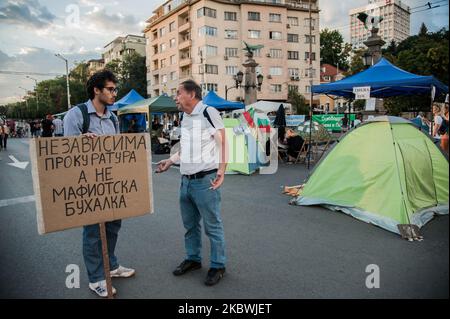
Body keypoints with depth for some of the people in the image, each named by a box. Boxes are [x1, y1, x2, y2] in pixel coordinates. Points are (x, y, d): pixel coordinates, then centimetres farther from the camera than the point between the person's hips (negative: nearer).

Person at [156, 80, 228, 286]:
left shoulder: (209, 113, -10)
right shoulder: (183, 118, 15)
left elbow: (223, 143, -12)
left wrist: (221, 171, -17)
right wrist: (170, 161, 15)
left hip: (205, 181, -8)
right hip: (186, 181, 8)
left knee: (212, 226, 4)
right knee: (190, 224, 18)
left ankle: (218, 265, 19)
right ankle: (193, 259, 35)